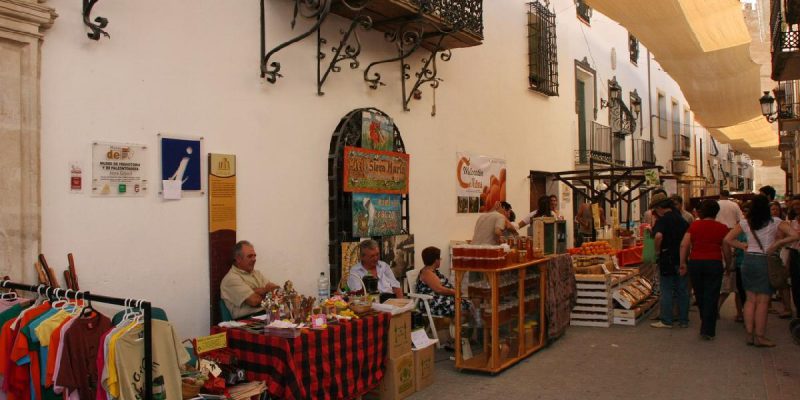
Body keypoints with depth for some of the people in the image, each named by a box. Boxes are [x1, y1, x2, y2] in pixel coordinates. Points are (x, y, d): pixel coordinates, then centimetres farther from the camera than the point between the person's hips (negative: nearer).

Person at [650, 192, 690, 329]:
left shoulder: (662, 220, -13)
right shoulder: (681, 219, 9)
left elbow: (658, 236, -31)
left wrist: (657, 250, -16)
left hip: (668, 258, -6)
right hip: (682, 259, 6)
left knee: (667, 290, 2)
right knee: (683, 290, 11)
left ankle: (666, 321, 7)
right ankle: (683, 320, 18)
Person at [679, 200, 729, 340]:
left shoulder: (694, 225, 2)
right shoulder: (722, 228, -1)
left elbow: (684, 245, -2)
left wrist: (683, 262, 4)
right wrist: (729, 265, 13)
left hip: (695, 263, 2)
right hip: (714, 263, -2)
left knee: (699, 295, 18)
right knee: (711, 297, 3)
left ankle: (705, 323, 35)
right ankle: (708, 331, 2)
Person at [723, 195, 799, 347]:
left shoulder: (745, 223, 2)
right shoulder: (775, 223, -6)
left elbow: (727, 239, 3)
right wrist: (778, 243, -7)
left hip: (748, 260, 4)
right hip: (766, 261, -4)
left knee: (750, 299, 11)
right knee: (762, 301, 1)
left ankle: (749, 334, 13)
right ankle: (759, 336, 4)